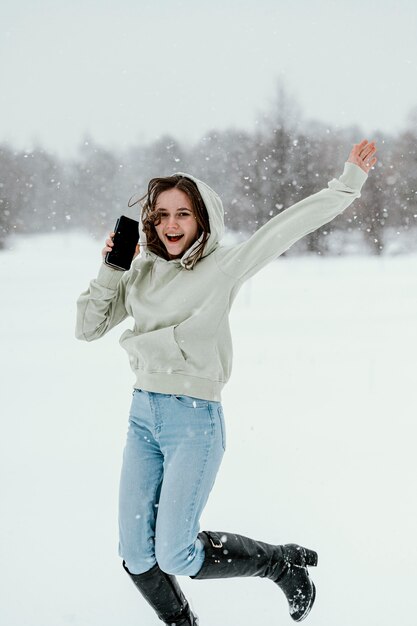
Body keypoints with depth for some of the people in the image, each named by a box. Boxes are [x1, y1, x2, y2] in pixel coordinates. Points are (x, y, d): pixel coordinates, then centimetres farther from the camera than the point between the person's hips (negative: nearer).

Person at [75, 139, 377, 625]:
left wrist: (348, 183, -15)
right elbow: (88, 327, 10)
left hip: (194, 421, -5)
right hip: (143, 415, 5)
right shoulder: (141, 272, 8)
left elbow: (287, 226, -11)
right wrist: (110, 268, -1)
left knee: (175, 556, -8)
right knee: (135, 556, 6)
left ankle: (283, 561, 15)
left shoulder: (222, 268, -5)